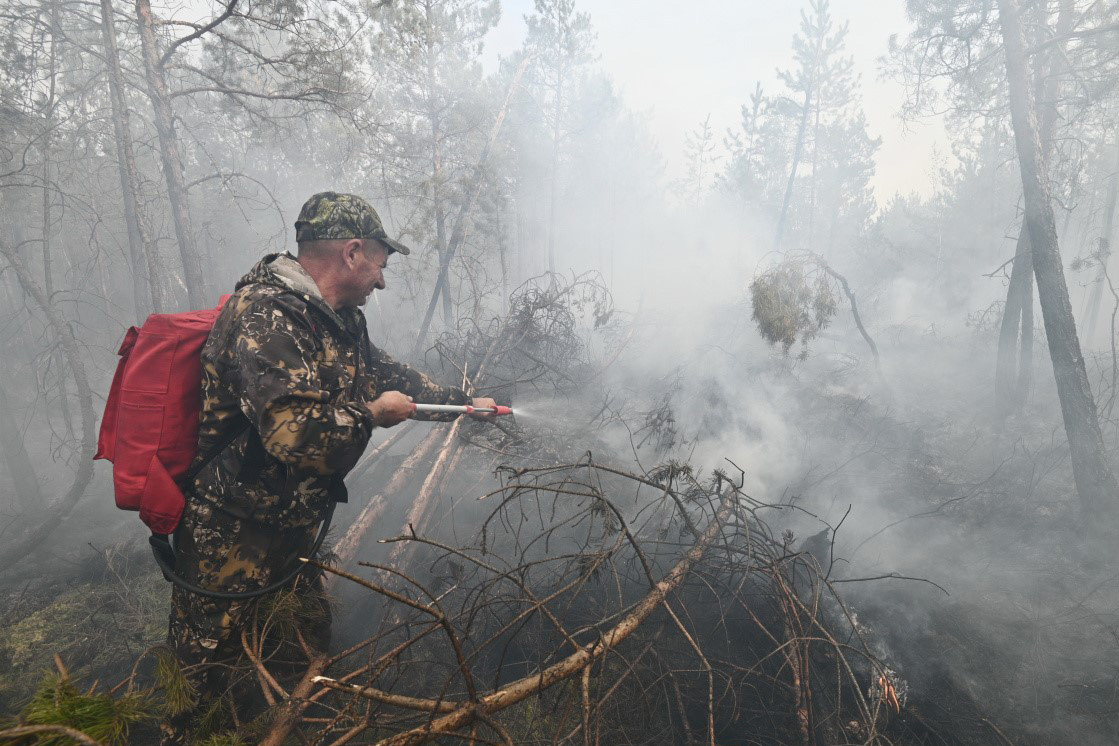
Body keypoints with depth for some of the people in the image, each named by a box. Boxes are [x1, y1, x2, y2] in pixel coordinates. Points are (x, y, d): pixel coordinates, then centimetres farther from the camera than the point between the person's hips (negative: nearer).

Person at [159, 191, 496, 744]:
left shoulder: (339, 320, 4)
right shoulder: (266, 317, -27)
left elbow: (384, 374, 18)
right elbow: (297, 433, -38)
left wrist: (464, 402, 20)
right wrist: (372, 415, -20)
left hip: (290, 530, 9)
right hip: (227, 539, -9)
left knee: (311, 640, 24)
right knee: (201, 683, 11)